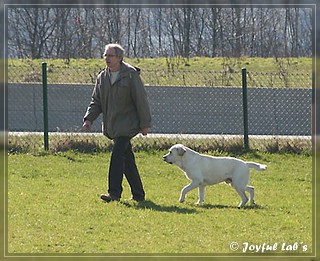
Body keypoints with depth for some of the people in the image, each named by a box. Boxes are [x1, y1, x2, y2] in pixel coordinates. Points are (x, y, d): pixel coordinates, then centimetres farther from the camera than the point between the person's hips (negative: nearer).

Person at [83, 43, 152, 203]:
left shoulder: (131, 75, -9)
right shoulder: (102, 77, 10)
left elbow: (141, 100, -7)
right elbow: (96, 101, 15)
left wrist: (145, 124, -8)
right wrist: (89, 119, -1)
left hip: (127, 124, -6)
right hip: (112, 126, 6)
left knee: (117, 155, -17)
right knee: (127, 160, 10)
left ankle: (114, 193, -19)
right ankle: (138, 194, 16)